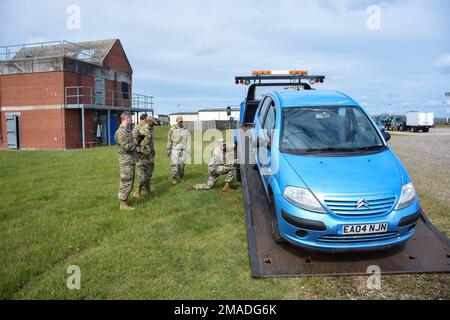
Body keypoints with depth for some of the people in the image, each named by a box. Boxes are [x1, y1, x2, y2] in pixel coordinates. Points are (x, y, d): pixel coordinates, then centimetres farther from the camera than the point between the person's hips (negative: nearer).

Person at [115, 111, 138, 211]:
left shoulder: (127, 130, 15)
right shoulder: (121, 132, -16)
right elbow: (126, 146, -24)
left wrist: (136, 141, 9)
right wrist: (135, 142, -10)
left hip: (131, 160, 10)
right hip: (126, 161, -10)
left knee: (129, 182, 15)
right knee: (126, 182, -5)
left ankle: (124, 200, 25)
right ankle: (123, 204, 1)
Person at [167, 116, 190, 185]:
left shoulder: (185, 130, 8)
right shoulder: (172, 129, 1)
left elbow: (188, 140, 7)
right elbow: (169, 140, 2)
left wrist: (188, 149, 1)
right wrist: (168, 149, -1)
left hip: (183, 150, 2)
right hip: (174, 149, -2)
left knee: (182, 164, 5)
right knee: (174, 164, -8)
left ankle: (180, 178, 19)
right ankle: (174, 179, 0)